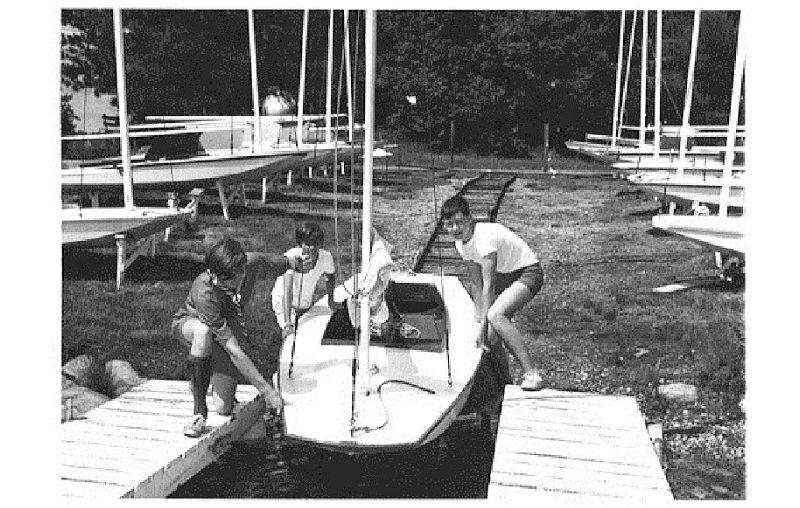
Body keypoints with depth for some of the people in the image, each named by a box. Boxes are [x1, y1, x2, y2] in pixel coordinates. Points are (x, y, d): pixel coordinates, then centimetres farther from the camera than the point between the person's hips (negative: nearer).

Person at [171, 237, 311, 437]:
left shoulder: (253, 262, -28)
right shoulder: (204, 293, -39)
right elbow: (233, 350, -37)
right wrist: (266, 390, -36)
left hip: (229, 329, 3)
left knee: (224, 409, -13)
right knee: (203, 331, -43)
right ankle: (199, 410, -27)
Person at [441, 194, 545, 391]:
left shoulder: (483, 237, -29)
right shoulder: (461, 243, -2)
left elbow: (488, 286, -31)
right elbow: (477, 285, 3)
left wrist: (483, 325, -31)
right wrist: (478, 319, -1)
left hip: (528, 271, -10)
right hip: (504, 275, 10)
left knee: (495, 315, -29)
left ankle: (531, 374, -28)